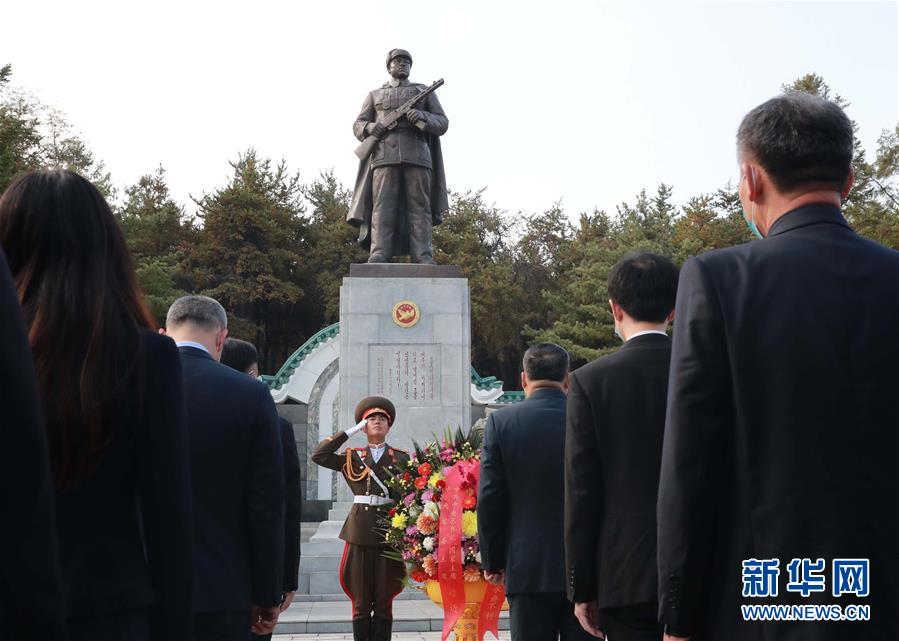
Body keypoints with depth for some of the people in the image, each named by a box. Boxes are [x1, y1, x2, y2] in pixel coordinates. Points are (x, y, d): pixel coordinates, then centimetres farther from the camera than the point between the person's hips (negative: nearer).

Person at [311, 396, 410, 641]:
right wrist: (351, 430, -2)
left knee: (384, 601, 4)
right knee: (361, 601, 3)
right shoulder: (352, 457, 10)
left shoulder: (402, 459, 9)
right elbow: (318, 456, -5)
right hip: (360, 531, 0)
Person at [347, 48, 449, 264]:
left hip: (417, 155, 0)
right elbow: (358, 125, 18)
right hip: (384, 155, 0)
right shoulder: (375, 95, 25)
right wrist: (370, 127, -7)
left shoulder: (425, 92, 23)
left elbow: (442, 123, 13)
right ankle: (378, 256, -20)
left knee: (419, 206, -10)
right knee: (383, 206, -12)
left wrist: (423, 117, -9)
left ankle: (423, 258, -15)